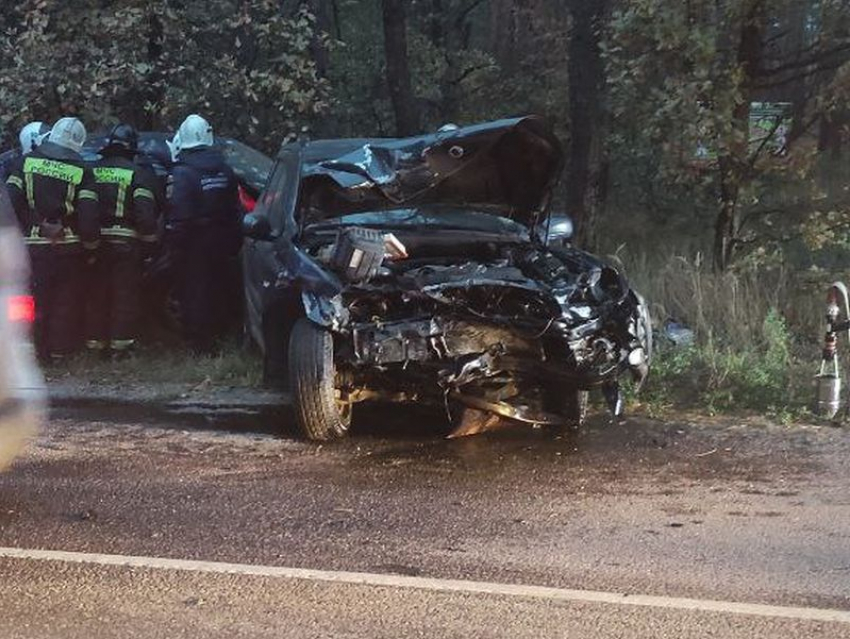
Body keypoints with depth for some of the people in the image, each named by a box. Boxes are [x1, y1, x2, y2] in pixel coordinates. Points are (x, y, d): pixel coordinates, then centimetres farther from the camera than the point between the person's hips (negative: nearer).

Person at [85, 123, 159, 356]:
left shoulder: (92, 172, 4)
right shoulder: (139, 174, -8)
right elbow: (146, 213, -14)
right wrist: (149, 241, -4)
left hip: (97, 241, 3)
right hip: (127, 243, -3)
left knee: (97, 293, 13)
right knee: (125, 293, 4)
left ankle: (95, 340, 17)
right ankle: (121, 342, 4)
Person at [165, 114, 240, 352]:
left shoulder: (181, 173, -17)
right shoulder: (224, 170, 4)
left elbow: (177, 215, -20)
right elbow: (234, 209, 8)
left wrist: (175, 246, -14)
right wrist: (233, 242, 15)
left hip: (194, 243, -6)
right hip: (220, 242, 6)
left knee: (193, 291, 1)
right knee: (215, 288, 18)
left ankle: (199, 342, 4)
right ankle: (215, 331, 29)